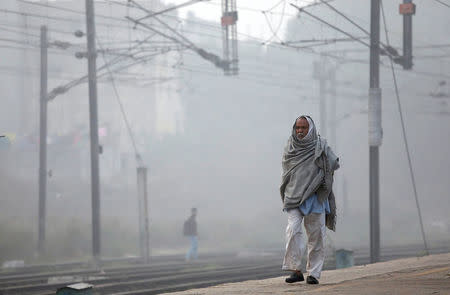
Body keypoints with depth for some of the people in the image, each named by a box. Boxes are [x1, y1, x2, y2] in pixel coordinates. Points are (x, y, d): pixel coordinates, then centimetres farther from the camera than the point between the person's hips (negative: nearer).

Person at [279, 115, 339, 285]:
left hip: (315, 198, -1)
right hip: (293, 197, 1)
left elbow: (334, 164, -5)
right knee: (293, 230, -15)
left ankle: (314, 273, 7)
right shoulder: (290, 148, 11)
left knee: (316, 235, 0)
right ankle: (295, 270, -13)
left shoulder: (320, 147, 3)